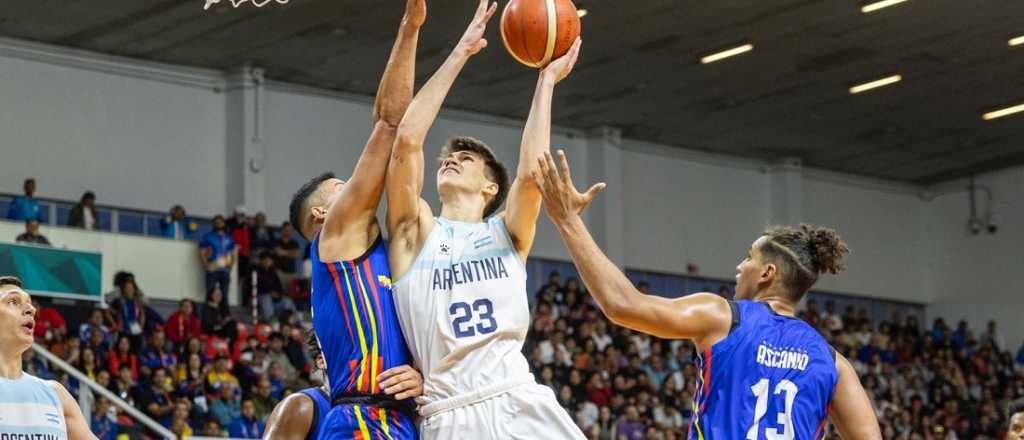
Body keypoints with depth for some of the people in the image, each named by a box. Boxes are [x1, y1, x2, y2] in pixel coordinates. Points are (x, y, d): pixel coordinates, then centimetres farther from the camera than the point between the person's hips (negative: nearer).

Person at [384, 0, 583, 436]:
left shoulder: (506, 233, 18)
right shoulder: (416, 231, 13)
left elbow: (530, 174, -1)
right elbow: (407, 139, 1)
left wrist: (546, 81, 5)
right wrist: (461, 52, 5)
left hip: (522, 405, 2)